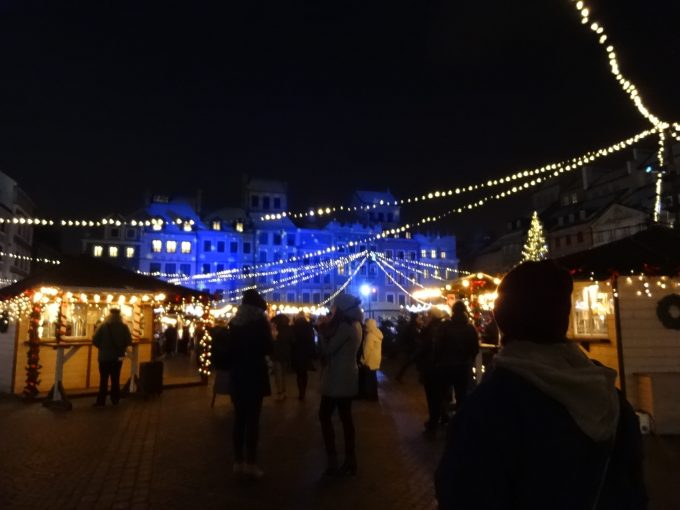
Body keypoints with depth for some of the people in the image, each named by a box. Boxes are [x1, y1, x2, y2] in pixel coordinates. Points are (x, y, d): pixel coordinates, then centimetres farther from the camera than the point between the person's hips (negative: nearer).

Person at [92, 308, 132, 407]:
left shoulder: (103, 326, -10)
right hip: (118, 357, 2)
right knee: (115, 379, 12)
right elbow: (129, 342, -5)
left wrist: (102, 347, 8)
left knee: (104, 379, 5)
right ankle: (115, 400, 17)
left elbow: (94, 340, -11)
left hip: (104, 357, -2)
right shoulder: (124, 327, -4)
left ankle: (101, 401, 7)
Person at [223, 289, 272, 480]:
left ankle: (238, 462, 16)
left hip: (237, 375, 5)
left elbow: (229, 349, 9)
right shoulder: (260, 321, -7)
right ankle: (250, 463, 1)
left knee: (239, 418, 11)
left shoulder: (234, 322, 7)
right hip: (255, 374, -5)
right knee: (253, 419, -1)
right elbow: (268, 349, -7)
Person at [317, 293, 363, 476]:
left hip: (338, 378, -9)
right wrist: (328, 329, 2)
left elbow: (328, 350, -21)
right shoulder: (355, 325, 10)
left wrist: (322, 331, -8)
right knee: (345, 417, 13)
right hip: (347, 377, 9)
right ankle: (350, 461, 20)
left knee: (325, 415, 1)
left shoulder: (345, 327, -19)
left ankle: (333, 461, 4)